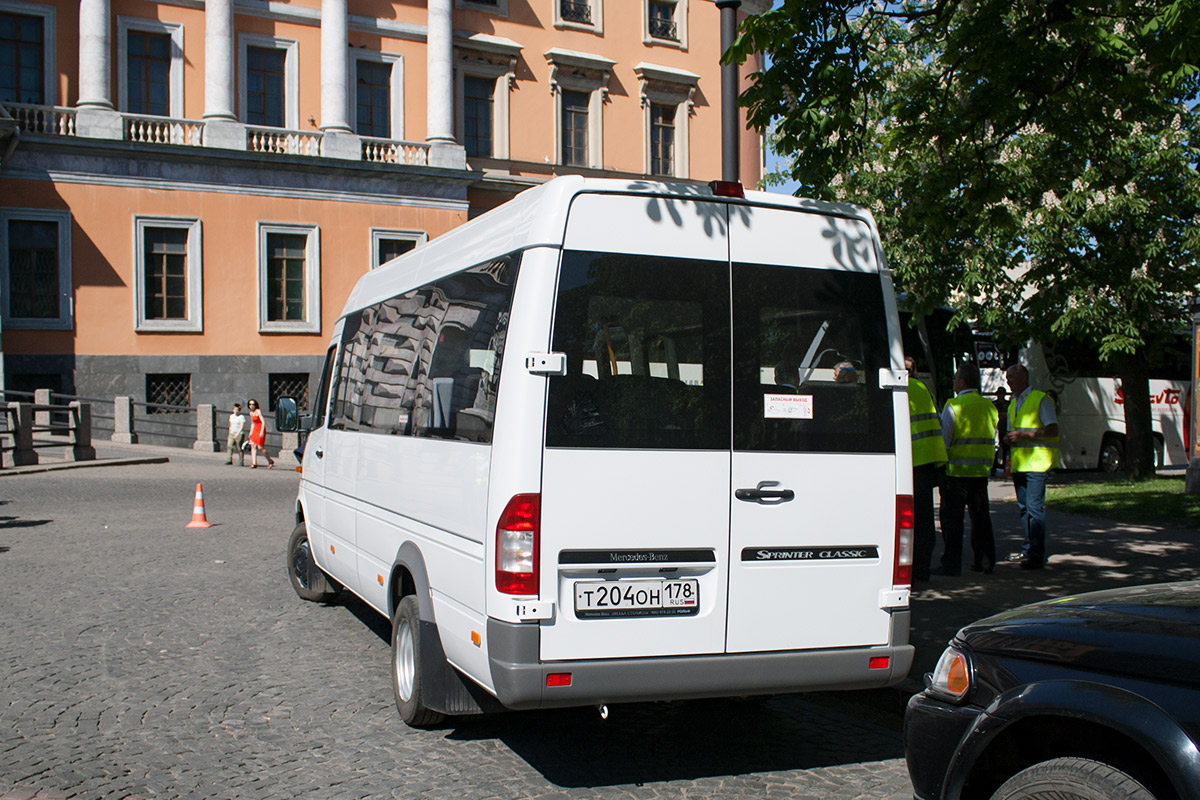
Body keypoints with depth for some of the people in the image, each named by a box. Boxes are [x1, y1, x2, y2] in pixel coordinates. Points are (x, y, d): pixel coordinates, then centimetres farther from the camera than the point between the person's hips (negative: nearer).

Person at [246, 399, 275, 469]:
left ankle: (270, 461, 8)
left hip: (260, 430, -8)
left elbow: (263, 422, -19)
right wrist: (251, 432, 16)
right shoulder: (251, 413, 11)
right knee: (253, 446, -5)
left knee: (260, 447, -9)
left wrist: (262, 432, -25)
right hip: (255, 431, 8)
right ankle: (254, 464, -8)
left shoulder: (258, 411, -13)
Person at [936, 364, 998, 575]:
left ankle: (952, 564, 0)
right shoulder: (989, 407, 9)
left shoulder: (954, 406, -11)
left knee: (952, 518, -1)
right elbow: (993, 441, 15)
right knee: (980, 517, 13)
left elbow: (943, 440, -12)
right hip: (981, 471, 6)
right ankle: (985, 561, 18)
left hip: (956, 470, -6)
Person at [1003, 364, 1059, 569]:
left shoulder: (1041, 399, -6)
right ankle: (1027, 550, 19)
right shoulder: (1013, 404, 19)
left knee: (1034, 508, -11)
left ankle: (1037, 555, -10)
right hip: (1019, 464, 8)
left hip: (1037, 463, -8)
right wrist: (1009, 439, 2)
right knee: (1023, 507, 11)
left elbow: (1052, 430, -13)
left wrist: (1023, 435, -19)